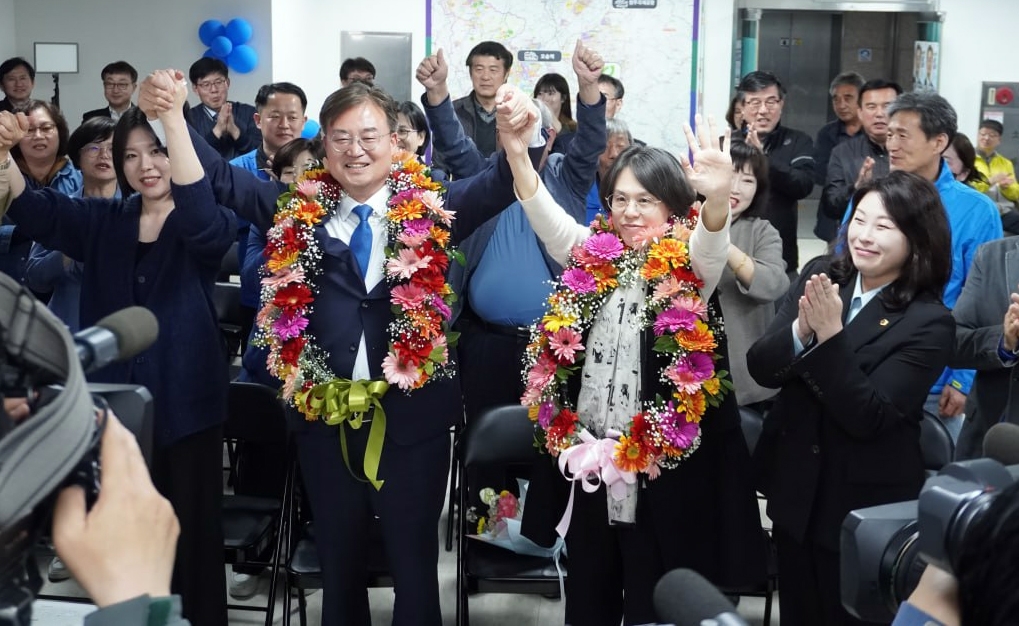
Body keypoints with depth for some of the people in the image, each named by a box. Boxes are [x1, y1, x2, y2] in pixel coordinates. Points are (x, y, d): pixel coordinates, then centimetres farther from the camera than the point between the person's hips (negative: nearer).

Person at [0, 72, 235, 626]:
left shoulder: (209, 226, -5)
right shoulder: (103, 221, 8)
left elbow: (201, 217, -30)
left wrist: (175, 119, -41)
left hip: (185, 399, -4)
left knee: (193, 529, 3)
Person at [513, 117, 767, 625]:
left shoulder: (687, 268, -5)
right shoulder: (590, 256, 5)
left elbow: (713, 240, -26)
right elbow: (542, 210, -9)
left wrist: (719, 195, -49)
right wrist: (515, 148, -27)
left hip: (663, 469, -4)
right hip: (587, 462, 4)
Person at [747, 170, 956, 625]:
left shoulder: (929, 323, -15)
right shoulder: (819, 281, -2)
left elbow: (868, 417, -22)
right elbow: (760, 369, -8)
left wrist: (831, 336, -29)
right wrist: (801, 330, -27)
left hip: (866, 505, -4)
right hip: (794, 490, 5)